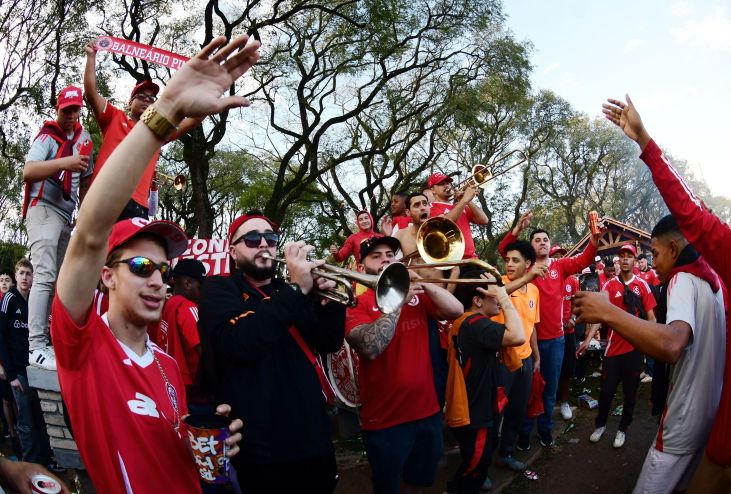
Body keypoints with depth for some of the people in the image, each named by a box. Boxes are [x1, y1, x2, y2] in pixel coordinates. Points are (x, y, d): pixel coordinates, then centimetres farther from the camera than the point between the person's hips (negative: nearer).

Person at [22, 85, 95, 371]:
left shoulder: (84, 138, 16)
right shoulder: (47, 136, -4)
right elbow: (28, 171, -19)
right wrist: (65, 162, -31)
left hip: (66, 216, 8)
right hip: (43, 210, -7)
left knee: (59, 280, 7)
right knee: (45, 277, -18)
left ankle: (48, 341, 14)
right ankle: (37, 347, -21)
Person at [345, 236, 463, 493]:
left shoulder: (416, 295, 5)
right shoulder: (357, 303, -11)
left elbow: (456, 311, -7)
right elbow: (371, 348, -27)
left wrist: (424, 284, -19)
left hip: (427, 409, 5)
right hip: (385, 419, -4)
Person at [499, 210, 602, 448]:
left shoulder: (560, 266, 4)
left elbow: (584, 260, -9)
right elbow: (503, 249, -16)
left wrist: (594, 239, -28)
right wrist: (519, 227, -31)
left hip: (555, 338, 3)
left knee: (550, 387, 16)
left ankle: (545, 428, 32)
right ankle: (524, 431, 22)